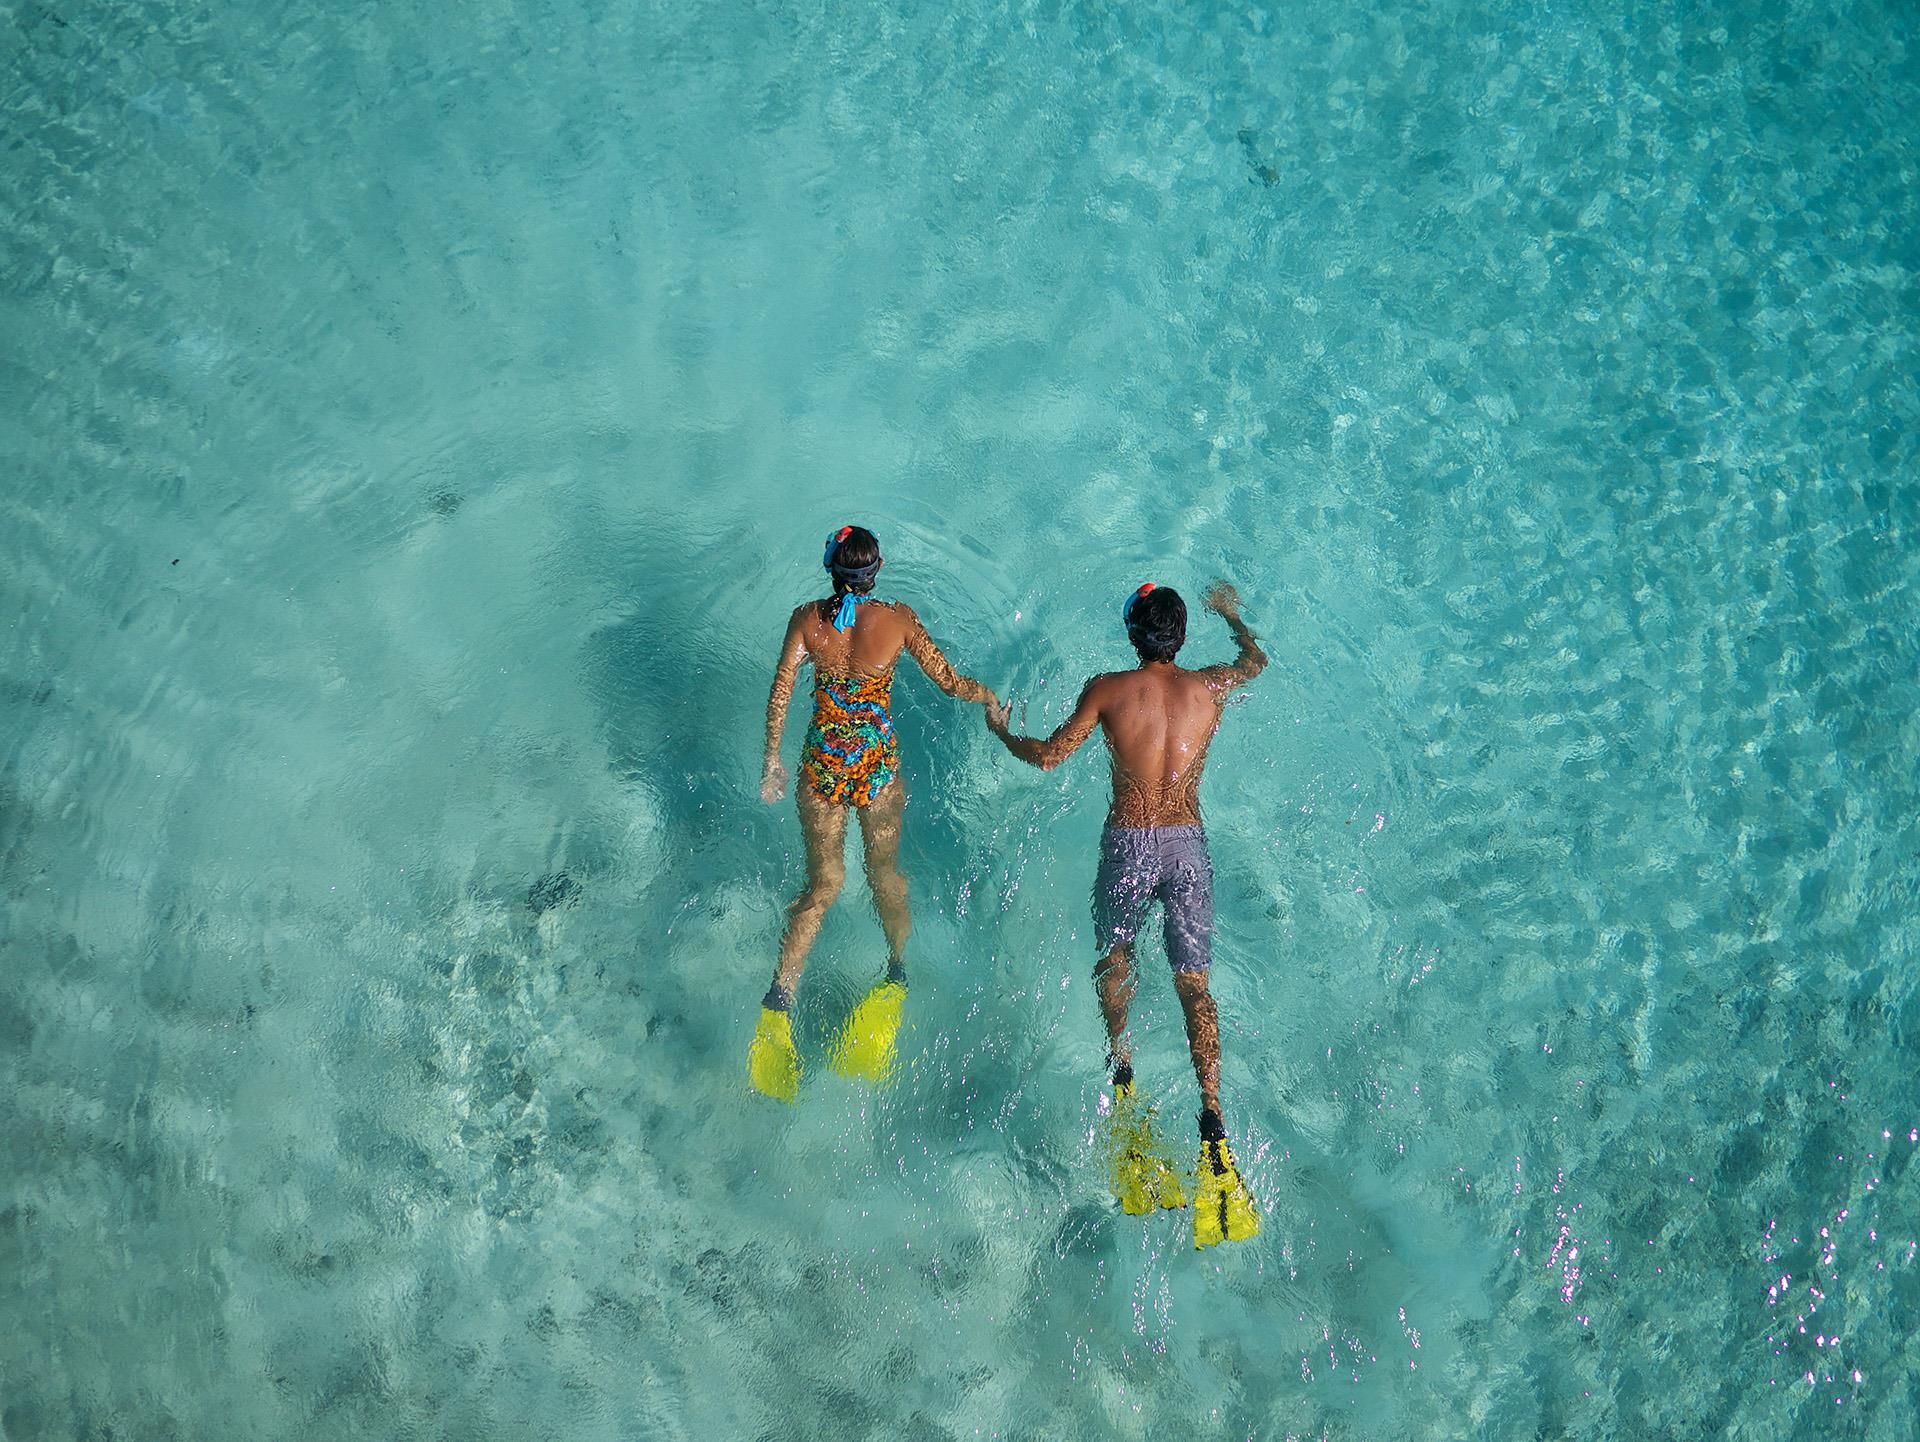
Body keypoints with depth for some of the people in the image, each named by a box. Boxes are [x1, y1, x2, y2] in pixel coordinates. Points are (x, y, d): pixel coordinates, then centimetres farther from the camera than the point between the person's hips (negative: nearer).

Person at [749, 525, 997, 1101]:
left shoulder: (807, 618, -9)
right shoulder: (898, 619, -13)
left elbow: (779, 694, -7)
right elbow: (950, 682, -6)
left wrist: (772, 761, 5)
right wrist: (993, 698, 14)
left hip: (821, 762, 1)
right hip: (877, 762, -1)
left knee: (822, 885, 13)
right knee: (885, 873, 22)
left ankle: (779, 997, 3)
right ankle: (898, 972, 37)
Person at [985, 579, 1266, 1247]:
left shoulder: (1108, 689, -4)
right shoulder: (1209, 686, 4)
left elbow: (1047, 756, -2)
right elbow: (1256, 660, 26)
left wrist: (1000, 730, 19)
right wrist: (1230, 613, 45)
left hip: (1127, 844, -1)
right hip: (1187, 845, 2)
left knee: (1114, 955, 24)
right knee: (1194, 984, 7)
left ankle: (1123, 1067, 4)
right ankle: (1212, 1117, -9)